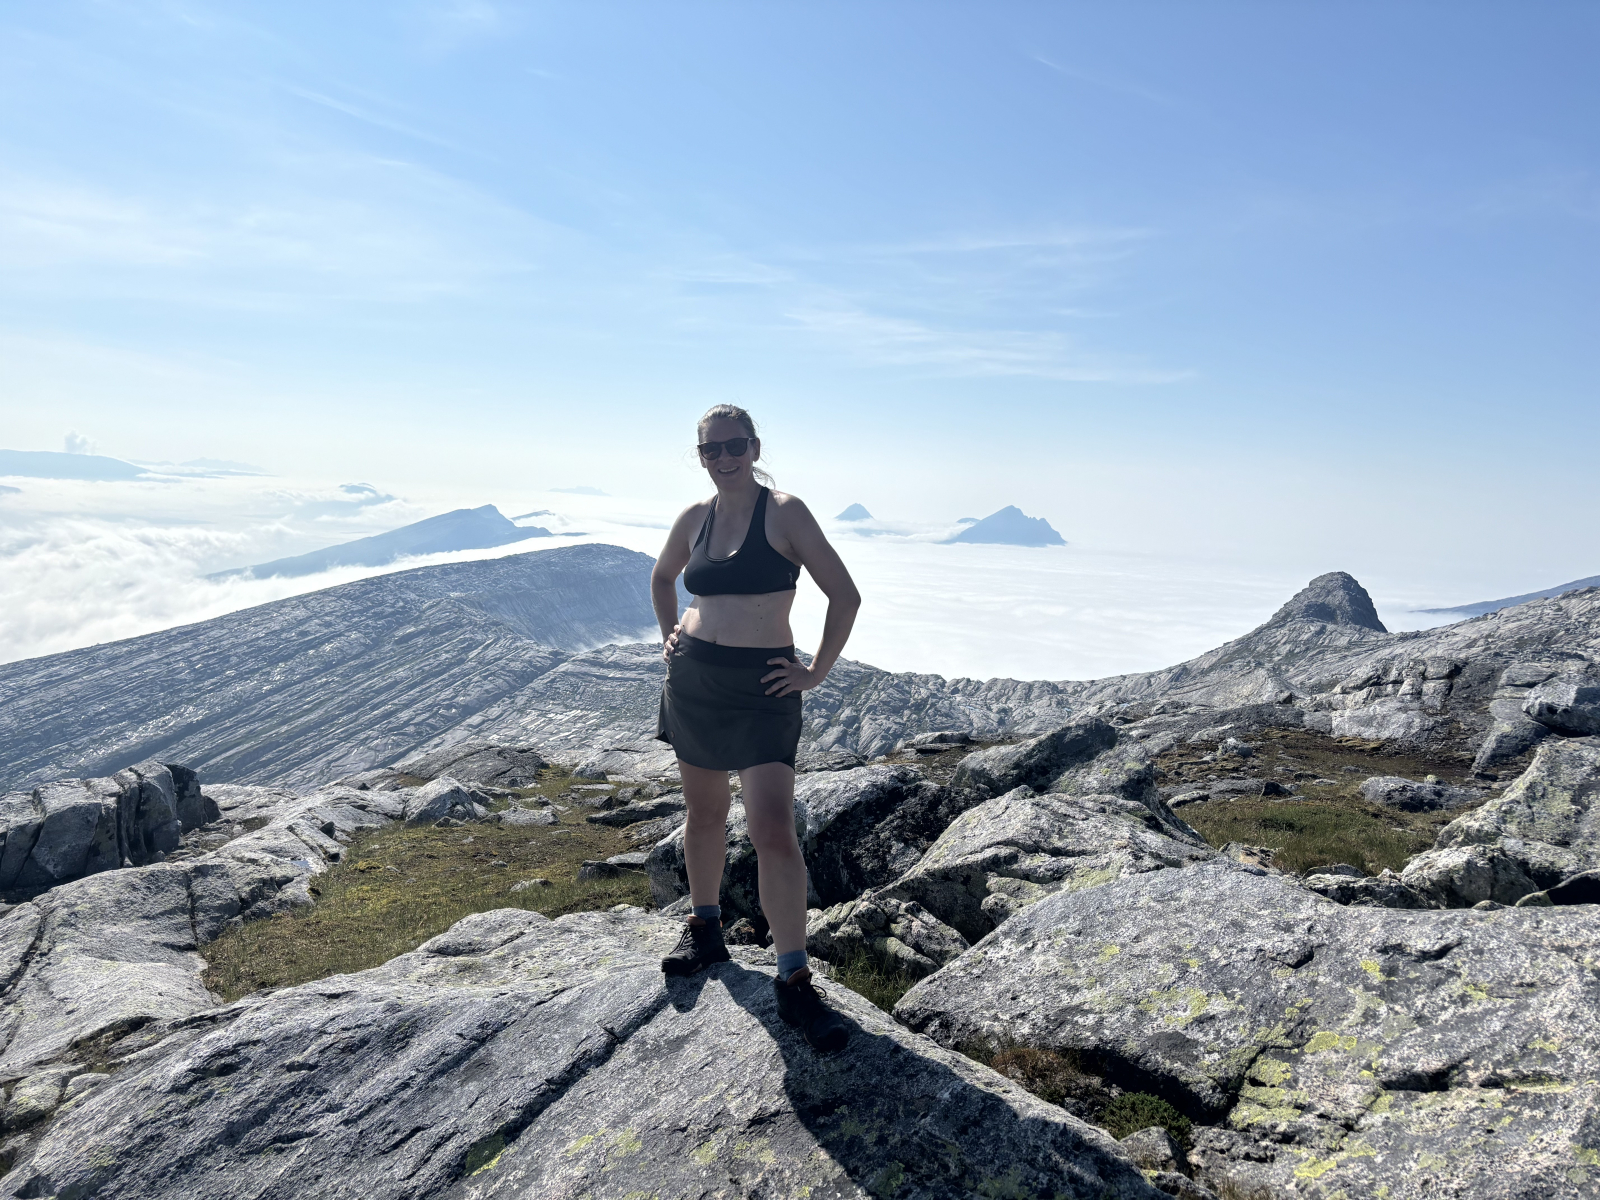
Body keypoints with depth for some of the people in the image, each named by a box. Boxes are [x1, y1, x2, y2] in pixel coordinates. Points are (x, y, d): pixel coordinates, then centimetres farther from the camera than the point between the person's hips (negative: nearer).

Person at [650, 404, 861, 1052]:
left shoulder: (785, 513, -8)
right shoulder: (695, 518, 7)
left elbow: (845, 595, -8)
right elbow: (662, 576, 27)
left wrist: (817, 673, -7)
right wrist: (669, 633, 14)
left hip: (761, 687, -5)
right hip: (691, 679, 5)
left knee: (773, 830, -13)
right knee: (704, 812, 17)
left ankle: (794, 982, -3)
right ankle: (705, 929, 38)